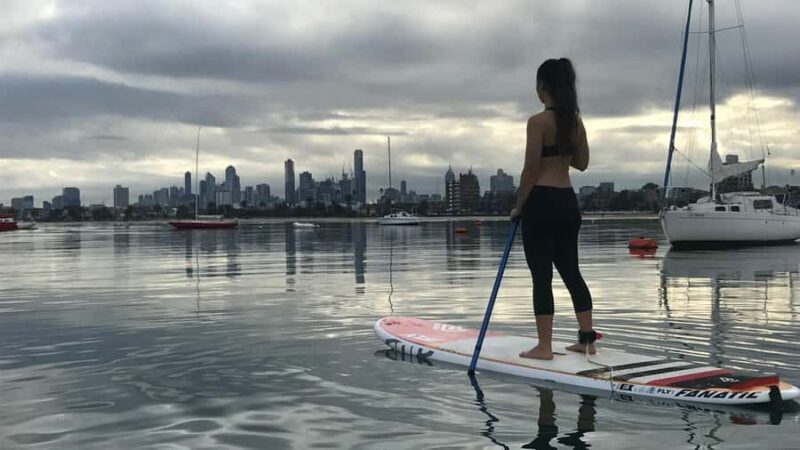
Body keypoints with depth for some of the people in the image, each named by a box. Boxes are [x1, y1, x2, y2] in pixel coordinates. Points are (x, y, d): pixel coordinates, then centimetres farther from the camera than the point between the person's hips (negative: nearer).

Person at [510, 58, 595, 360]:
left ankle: (544, 346, 2)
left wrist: (518, 206, -3)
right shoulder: (576, 121, 9)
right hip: (568, 202, 7)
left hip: (542, 202, -7)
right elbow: (582, 163, 18)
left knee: (542, 276, -2)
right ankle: (587, 338, 17)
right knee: (571, 271, 14)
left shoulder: (539, 121, -12)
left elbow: (531, 170, -13)